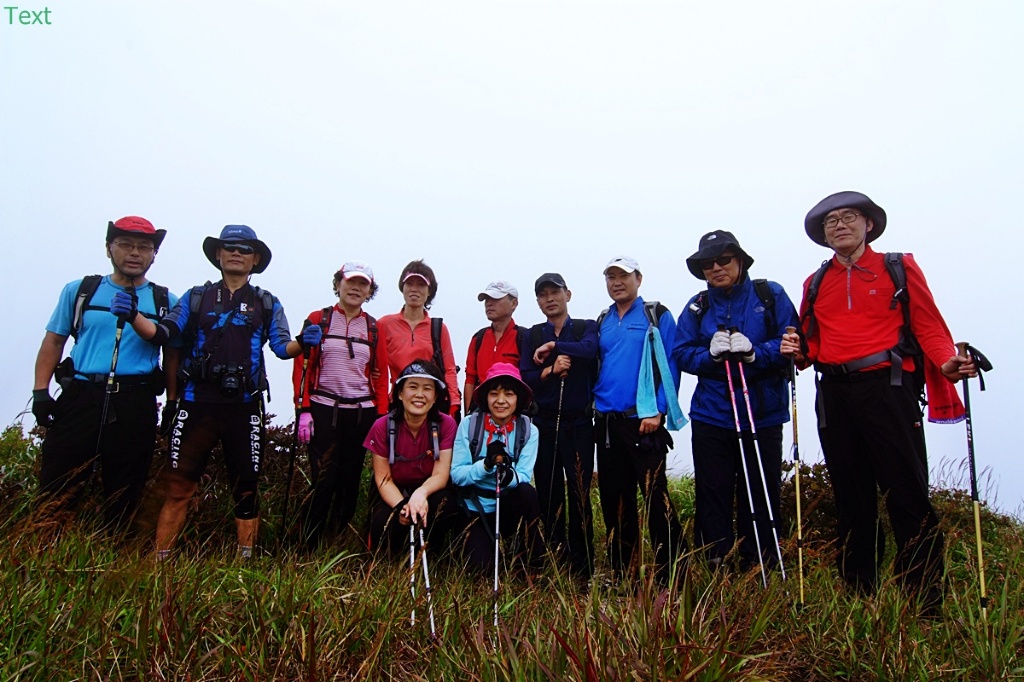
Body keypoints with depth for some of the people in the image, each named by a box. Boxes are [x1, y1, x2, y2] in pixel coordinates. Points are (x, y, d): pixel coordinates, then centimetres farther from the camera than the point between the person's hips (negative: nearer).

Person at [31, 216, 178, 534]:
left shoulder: (165, 302, 9)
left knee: (124, 496, 7)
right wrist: (40, 391, 1)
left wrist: (173, 405, 3)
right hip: (80, 397, 0)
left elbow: (172, 356, 11)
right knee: (56, 491, 0)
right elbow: (53, 341, 12)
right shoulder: (79, 291, 11)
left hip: (136, 404, 0)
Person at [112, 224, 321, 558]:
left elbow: (282, 347, 2)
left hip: (244, 407, 0)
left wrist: (302, 342, -19)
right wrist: (133, 316, -14)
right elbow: (163, 333, 4)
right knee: (178, 486, 1)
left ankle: (245, 562, 15)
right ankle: (159, 559, 9)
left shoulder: (267, 304, 12)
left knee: (245, 489, 6)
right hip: (198, 403, 0)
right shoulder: (196, 297, 13)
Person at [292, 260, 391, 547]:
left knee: (351, 480, 6)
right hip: (324, 410, -2)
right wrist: (303, 410, -8)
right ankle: (309, 546, 5)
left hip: (361, 413, 3)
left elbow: (381, 376, 8)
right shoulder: (318, 319, 4)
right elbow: (302, 366, -1)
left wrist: (381, 416, 1)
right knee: (324, 479, -8)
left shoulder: (373, 328, 10)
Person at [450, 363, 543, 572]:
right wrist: (486, 465, -31)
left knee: (527, 492, -31)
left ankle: (532, 564, -11)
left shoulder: (528, 430, -7)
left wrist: (509, 475, -39)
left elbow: (524, 477, -15)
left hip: (511, 508, 1)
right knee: (481, 565, -24)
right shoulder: (469, 424, -10)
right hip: (477, 510, -1)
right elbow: (456, 474, -13)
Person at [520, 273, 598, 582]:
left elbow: (588, 350, -18)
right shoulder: (532, 335, 13)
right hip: (543, 423, 3)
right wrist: (551, 369, -15)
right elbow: (525, 377, 1)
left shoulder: (586, 327, 6)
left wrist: (552, 346, -12)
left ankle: (582, 569, 5)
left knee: (579, 495, -4)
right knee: (549, 495, 7)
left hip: (578, 423, -3)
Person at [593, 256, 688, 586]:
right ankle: (623, 573, 22)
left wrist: (656, 411, -15)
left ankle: (671, 574, 3)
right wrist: (595, 403, 8)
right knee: (614, 498, 10)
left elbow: (669, 365, -7)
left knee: (655, 495, -8)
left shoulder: (656, 316, 0)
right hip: (606, 422, 6)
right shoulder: (602, 322, 16)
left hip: (644, 421, -6)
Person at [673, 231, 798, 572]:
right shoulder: (696, 307, 8)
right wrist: (710, 355, -16)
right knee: (712, 496, 5)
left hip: (763, 414, -1)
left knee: (762, 496, 6)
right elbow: (680, 354, 3)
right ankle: (713, 566, 18)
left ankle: (759, 568, 21)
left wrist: (755, 352, -19)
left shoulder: (771, 295, 3)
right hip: (711, 415, 1)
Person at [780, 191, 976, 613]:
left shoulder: (899, 269, 8)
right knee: (851, 499, 9)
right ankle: (858, 596, 20)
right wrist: (799, 352, -3)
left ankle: (925, 604, 4)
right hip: (835, 395, 4)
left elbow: (928, 326, 1)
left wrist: (946, 363, -17)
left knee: (907, 494, -6)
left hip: (886, 387, -4)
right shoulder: (815, 284, 18)